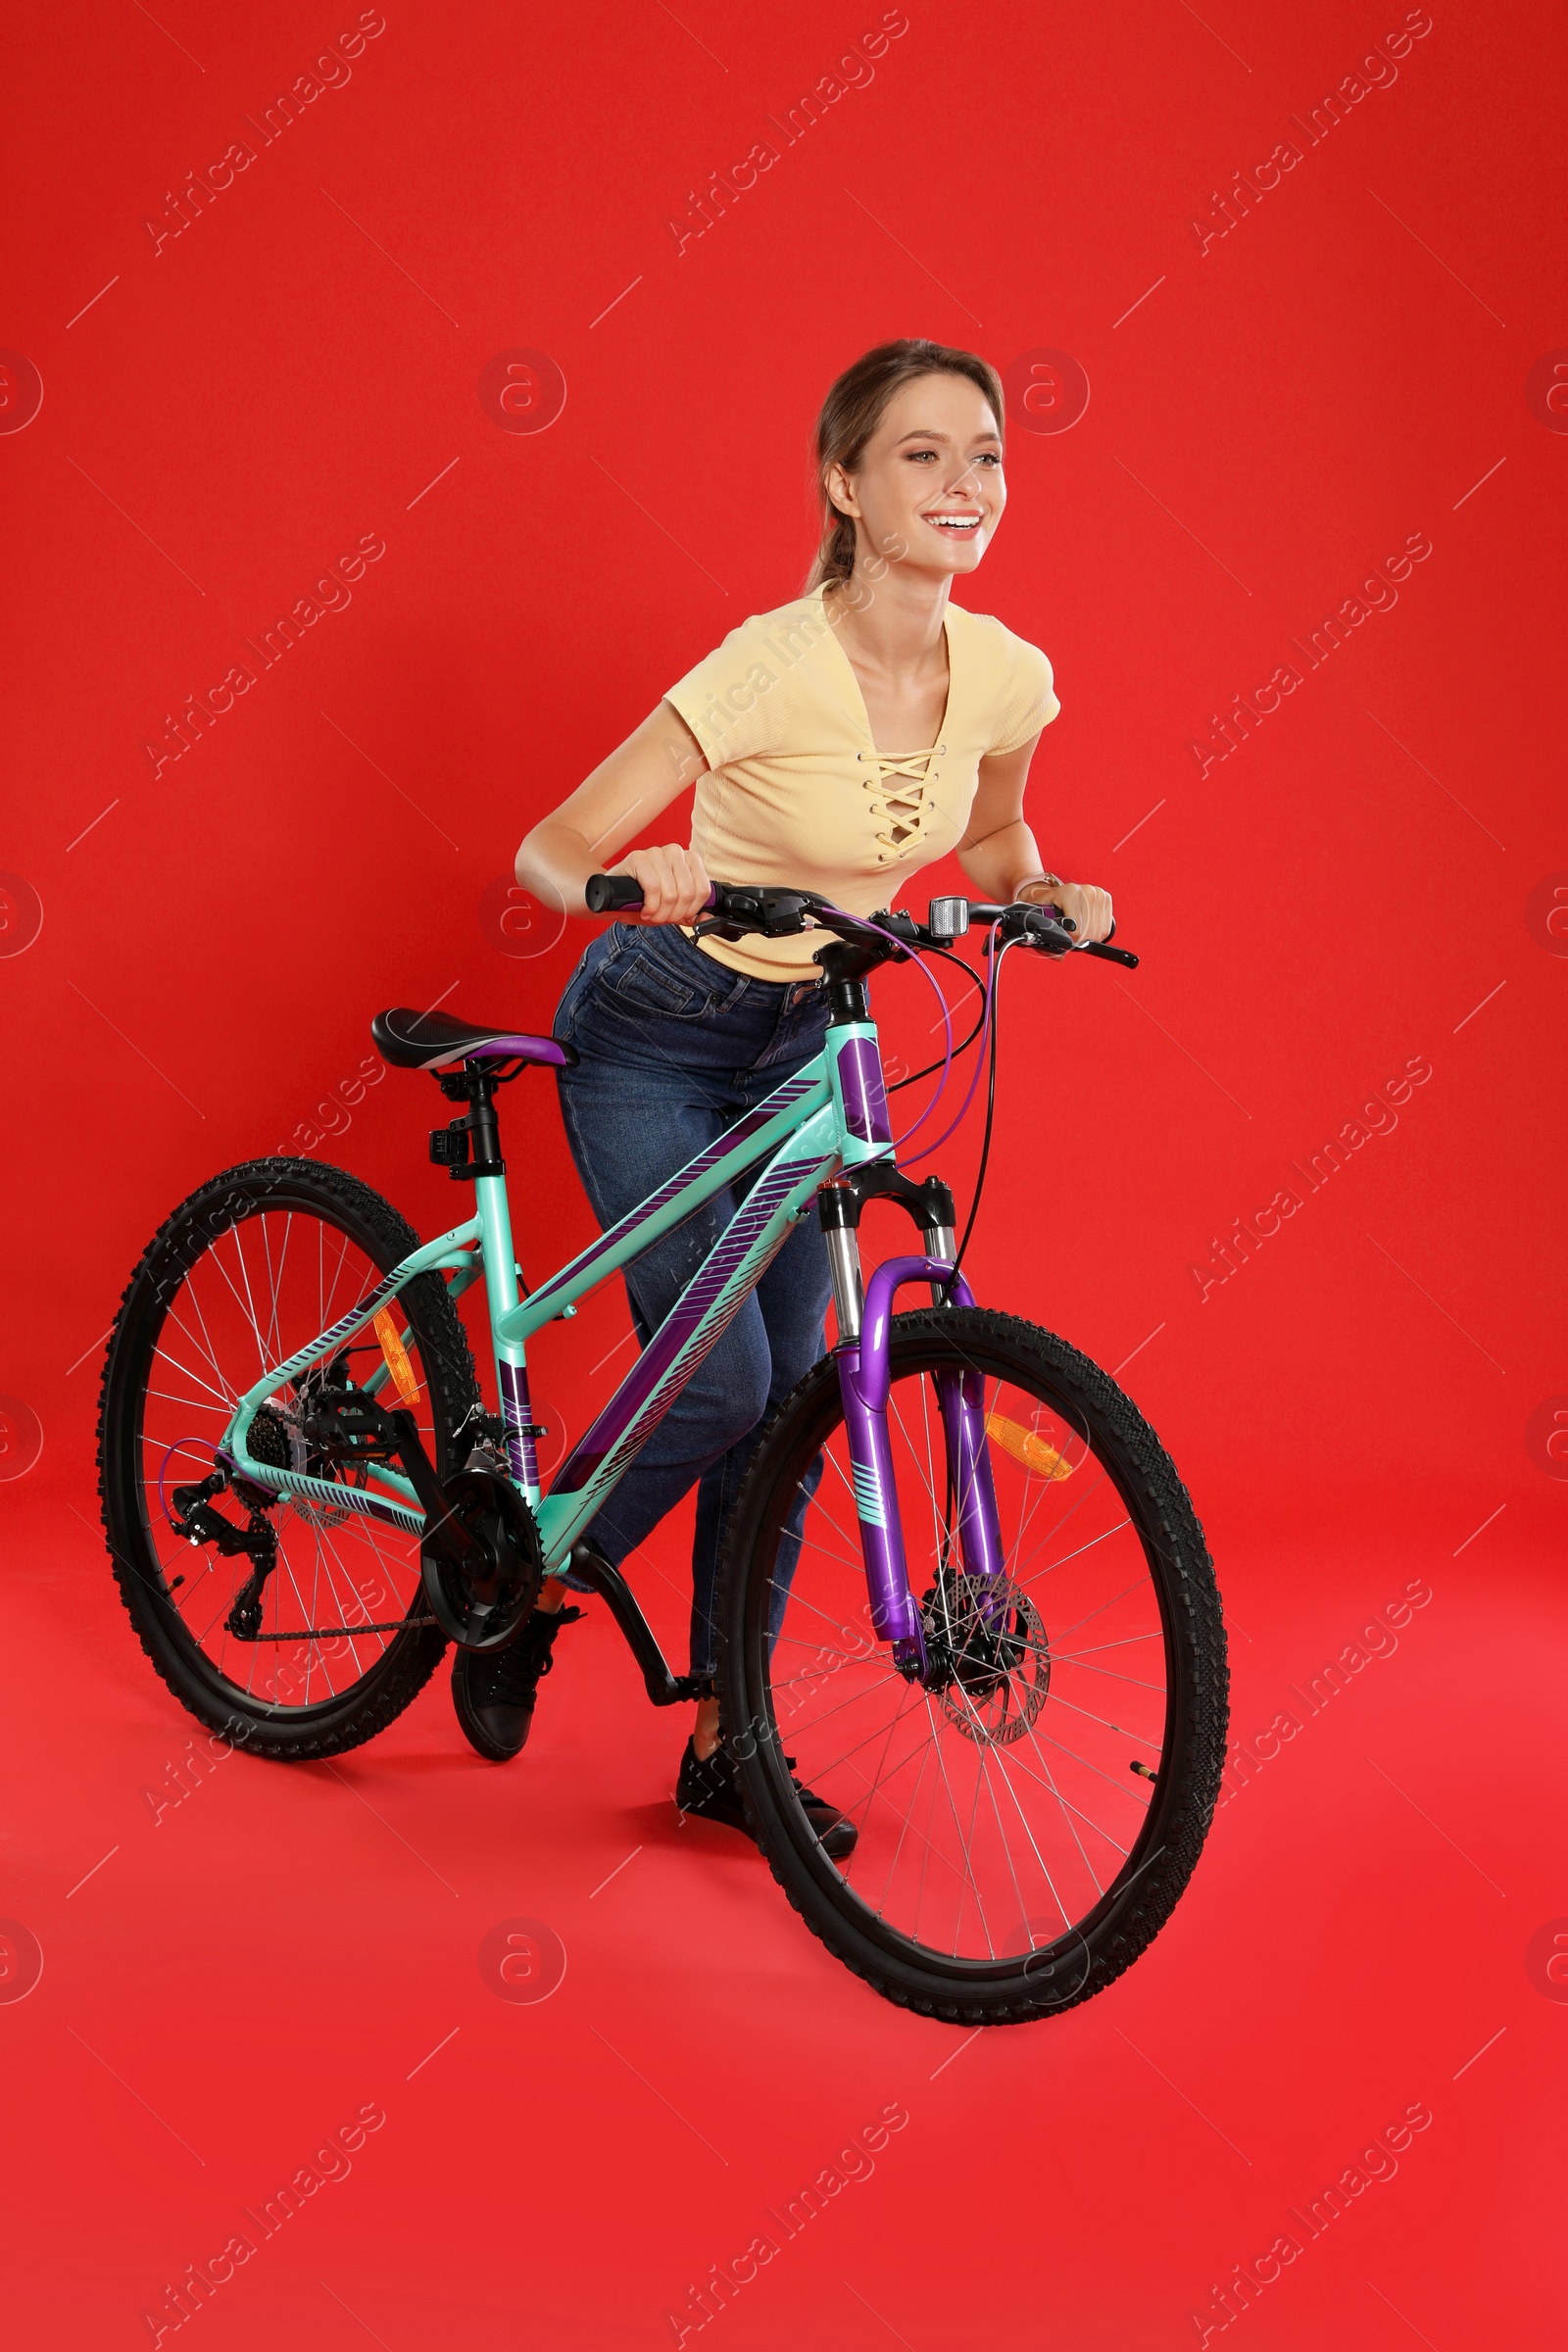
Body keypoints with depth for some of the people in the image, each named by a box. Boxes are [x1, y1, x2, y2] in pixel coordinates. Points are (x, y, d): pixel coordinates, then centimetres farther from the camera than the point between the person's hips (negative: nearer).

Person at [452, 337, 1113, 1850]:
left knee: (785, 1403, 4)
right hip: (657, 1036, -5)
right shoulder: (772, 666, -27)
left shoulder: (1004, 674, -10)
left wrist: (1049, 895, -9)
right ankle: (519, 1597, 15)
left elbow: (987, 845, 12)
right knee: (719, 1382, -14)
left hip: (802, 1043, 5)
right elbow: (549, 851, -25)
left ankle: (723, 1744, 18)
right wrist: (633, 885, -46)